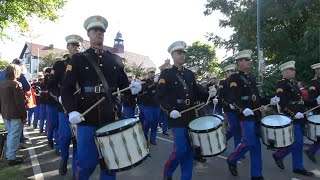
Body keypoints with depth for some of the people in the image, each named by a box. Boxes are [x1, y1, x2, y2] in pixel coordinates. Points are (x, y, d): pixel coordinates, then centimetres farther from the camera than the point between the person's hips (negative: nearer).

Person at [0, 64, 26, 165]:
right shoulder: (16, 84, -15)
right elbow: (20, 102, -17)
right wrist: (24, 115, -11)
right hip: (15, 114, -8)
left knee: (10, 134, 19)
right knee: (14, 136, 0)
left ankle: (8, 154, 27)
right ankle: (12, 158, 5)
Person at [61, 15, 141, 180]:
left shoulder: (115, 60, 10)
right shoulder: (78, 59, 2)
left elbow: (124, 86, 12)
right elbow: (67, 88, -4)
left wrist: (133, 89, -11)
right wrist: (71, 111, -20)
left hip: (110, 119, 3)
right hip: (87, 120, -2)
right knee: (87, 163, 7)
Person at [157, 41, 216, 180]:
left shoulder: (190, 74, 14)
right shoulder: (166, 73, -4)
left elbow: (196, 94, 17)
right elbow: (160, 96, -13)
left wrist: (208, 95, -1)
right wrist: (170, 110, -26)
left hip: (191, 117, 6)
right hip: (177, 118, -6)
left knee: (189, 150, 9)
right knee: (181, 149, -5)